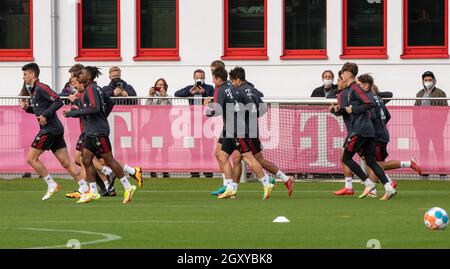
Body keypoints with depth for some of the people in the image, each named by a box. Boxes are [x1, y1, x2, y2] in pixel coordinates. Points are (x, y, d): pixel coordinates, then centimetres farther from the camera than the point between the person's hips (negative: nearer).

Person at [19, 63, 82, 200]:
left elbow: (58, 101, -20)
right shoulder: (33, 90, 19)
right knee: (66, 163, 5)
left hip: (50, 129, -10)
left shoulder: (41, 88, -11)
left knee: (31, 158, -3)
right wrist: (27, 107, 11)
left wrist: (45, 115, -21)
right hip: (56, 129, 10)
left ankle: (52, 185, 0)